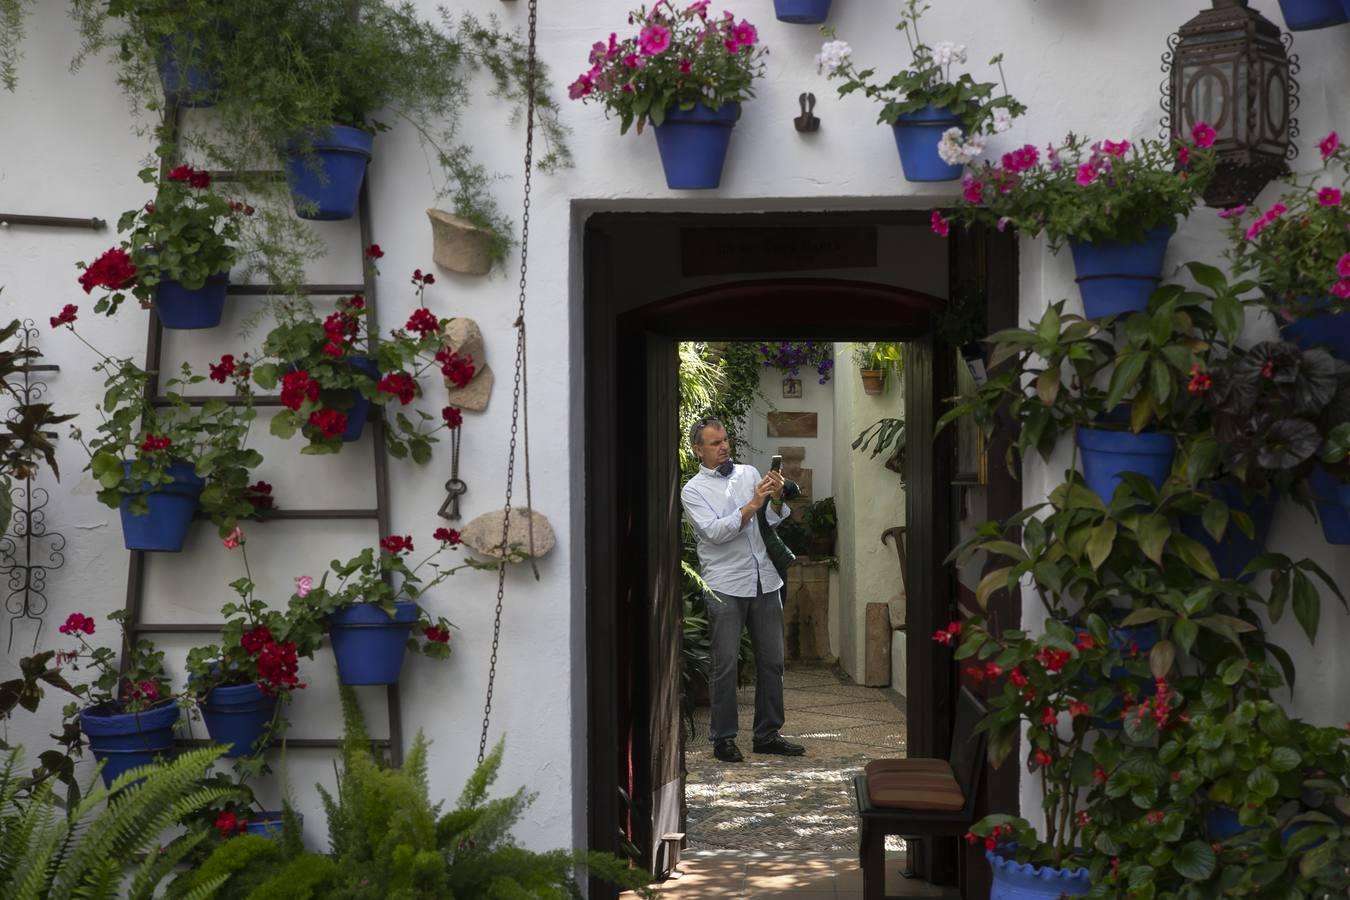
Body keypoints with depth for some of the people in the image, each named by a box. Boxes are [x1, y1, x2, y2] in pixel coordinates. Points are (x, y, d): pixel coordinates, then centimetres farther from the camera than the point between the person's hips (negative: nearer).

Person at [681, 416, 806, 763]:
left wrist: (776, 499, -10)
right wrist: (752, 506, -20)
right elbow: (714, 531, -14)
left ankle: (767, 734, 17)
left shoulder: (749, 473, 11)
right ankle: (723, 738, 7)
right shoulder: (693, 490, 0)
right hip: (725, 585, -4)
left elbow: (774, 522, 10)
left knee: (771, 660, 8)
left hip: (765, 581, 4)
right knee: (725, 665, -2)